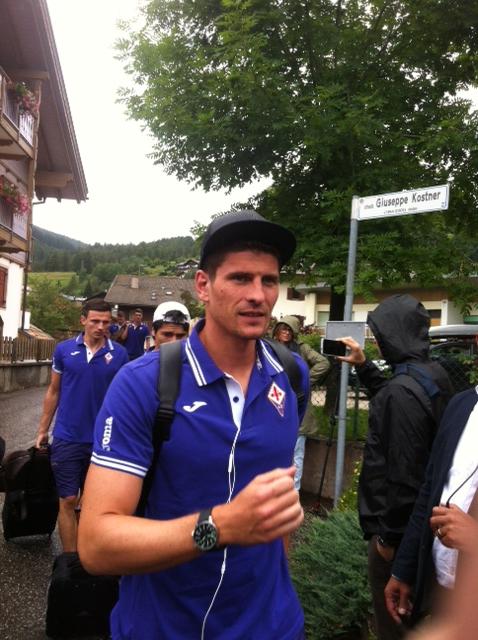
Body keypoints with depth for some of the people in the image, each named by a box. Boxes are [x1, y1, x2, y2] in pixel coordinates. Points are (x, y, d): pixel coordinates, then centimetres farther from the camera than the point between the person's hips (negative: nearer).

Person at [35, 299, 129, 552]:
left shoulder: (119, 354, -5)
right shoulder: (64, 349, -2)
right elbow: (54, 391, 6)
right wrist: (42, 430, 7)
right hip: (67, 437, 0)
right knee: (68, 501, 4)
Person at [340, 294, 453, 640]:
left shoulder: (404, 389, -29)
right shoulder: (434, 374, 0)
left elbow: (403, 473, -26)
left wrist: (390, 534, -16)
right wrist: (363, 365, 20)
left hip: (400, 523, -9)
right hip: (421, 517, 9)